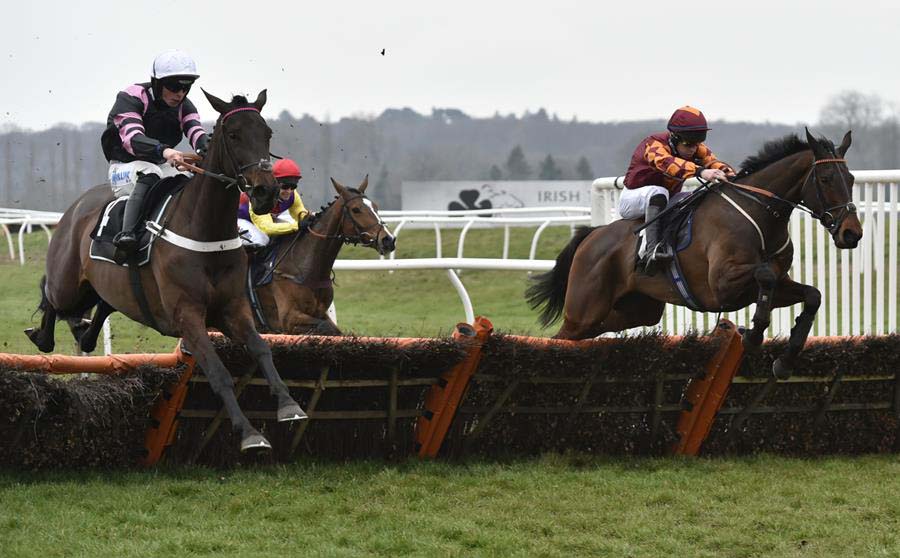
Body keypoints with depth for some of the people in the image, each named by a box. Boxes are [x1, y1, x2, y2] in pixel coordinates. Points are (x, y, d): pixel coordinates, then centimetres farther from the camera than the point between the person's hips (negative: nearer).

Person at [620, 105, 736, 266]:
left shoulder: (697, 148, -6)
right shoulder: (653, 145, -29)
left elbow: (711, 160, -22)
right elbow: (665, 162, -50)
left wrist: (725, 171, -48)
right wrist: (700, 171, -65)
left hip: (664, 202, 7)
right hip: (632, 198, -7)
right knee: (659, 192, -37)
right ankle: (650, 248, -46)